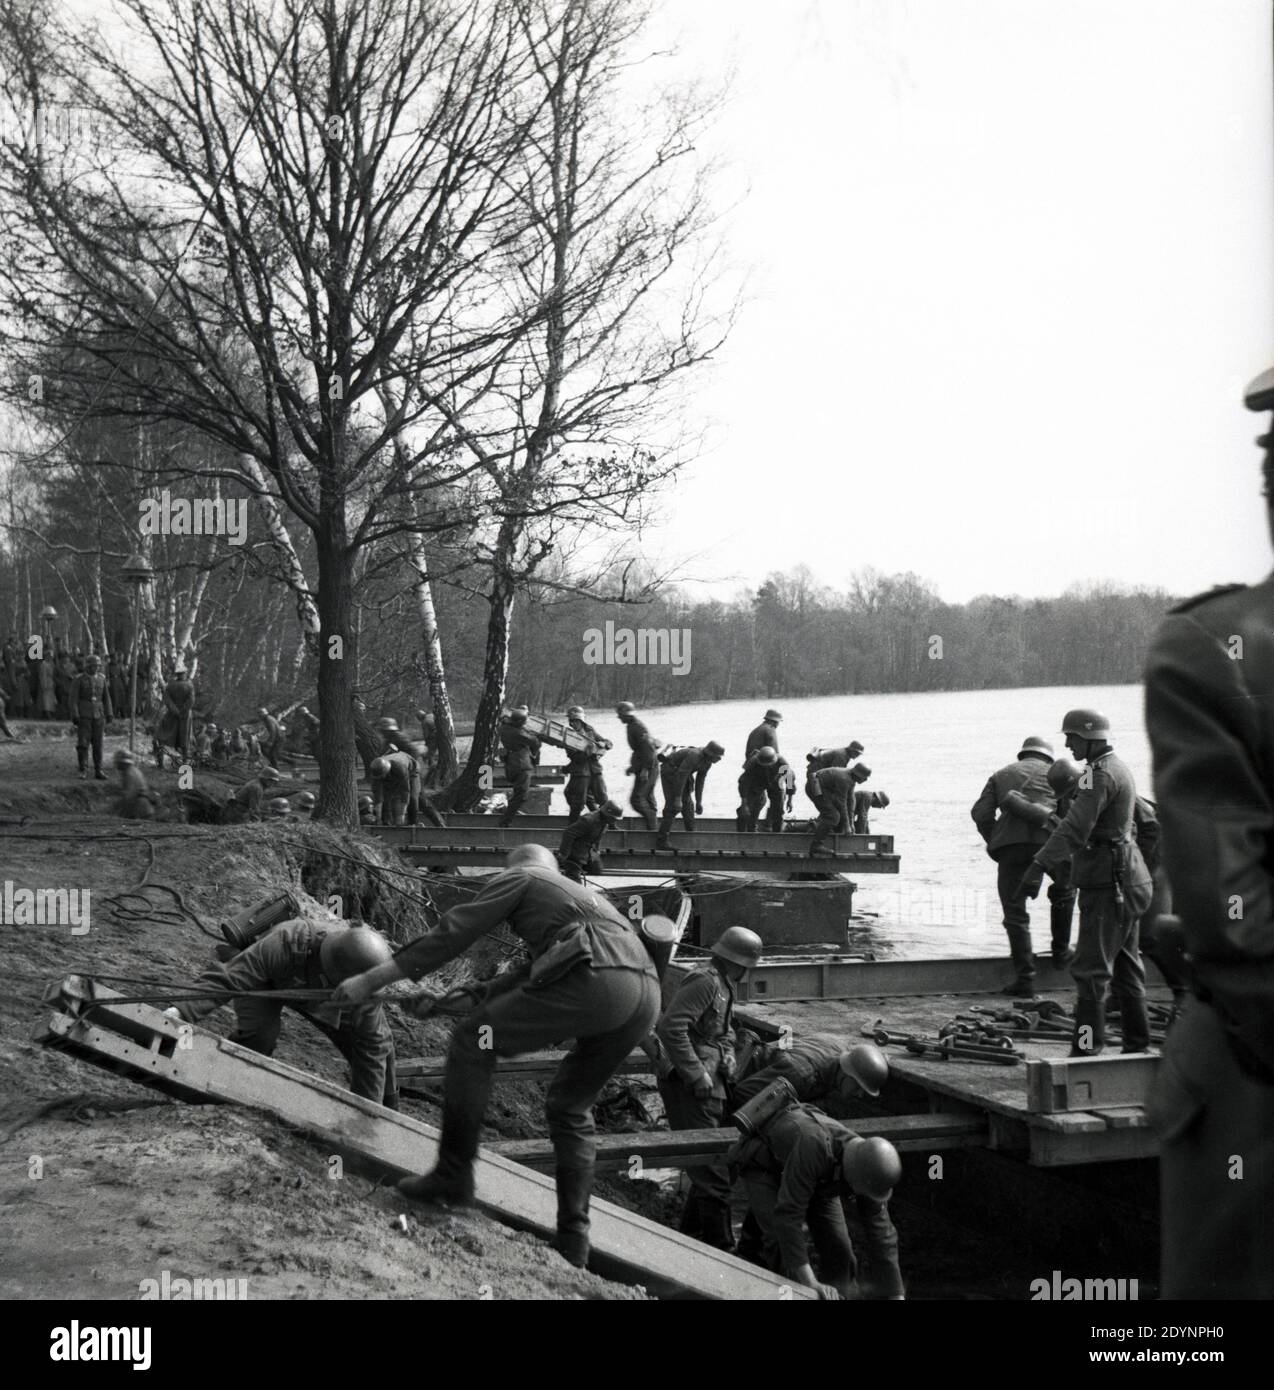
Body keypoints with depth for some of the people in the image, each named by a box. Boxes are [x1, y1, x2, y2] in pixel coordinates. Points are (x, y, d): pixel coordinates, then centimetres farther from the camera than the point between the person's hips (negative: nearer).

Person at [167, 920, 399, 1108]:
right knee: (259, 1035, -33)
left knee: (379, 1043, -5)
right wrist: (180, 1012, -64)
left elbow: (372, 1050, -28)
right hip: (266, 982, -3)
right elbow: (224, 981, -49)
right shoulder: (285, 946, -49)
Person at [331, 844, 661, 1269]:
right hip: (646, 997, 8)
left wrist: (371, 980, 12)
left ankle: (453, 1176, 3)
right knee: (570, 1108, 22)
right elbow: (541, 969, 40)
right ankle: (573, 1242, 17)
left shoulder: (519, 878, 17)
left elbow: (450, 936, 10)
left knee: (472, 1039, 4)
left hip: (594, 980, -8)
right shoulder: (581, 894, 39)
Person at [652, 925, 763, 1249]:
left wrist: (727, 1058, 11)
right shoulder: (705, 982, -17)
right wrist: (697, 1075, -24)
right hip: (688, 1087, -10)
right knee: (714, 1173, -10)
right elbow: (670, 1028, -27)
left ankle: (690, 1235, 28)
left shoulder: (724, 986, 17)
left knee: (709, 1168, 16)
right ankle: (720, 1248, -6)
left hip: (711, 1085, 10)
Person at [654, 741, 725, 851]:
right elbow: (681, 777, -33)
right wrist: (678, 799, -32)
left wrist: (699, 802, 6)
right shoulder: (694, 756, -33)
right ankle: (662, 841, -12)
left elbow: (700, 780, 4)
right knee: (673, 806, -13)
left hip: (680, 773, 9)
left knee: (688, 805, 5)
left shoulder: (707, 762, -6)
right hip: (669, 771, -9)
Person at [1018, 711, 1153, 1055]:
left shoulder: (1100, 774, -17)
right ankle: (1138, 1044, 23)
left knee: (1091, 968, -11)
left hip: (1108, 884, -11)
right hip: (1124, 883, 11)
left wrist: (1039, 865, -33)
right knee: (1125, 966, 16)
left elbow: (1075, 827, -28)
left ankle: (1087, 1048, -14)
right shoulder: (1118, 769, 17)